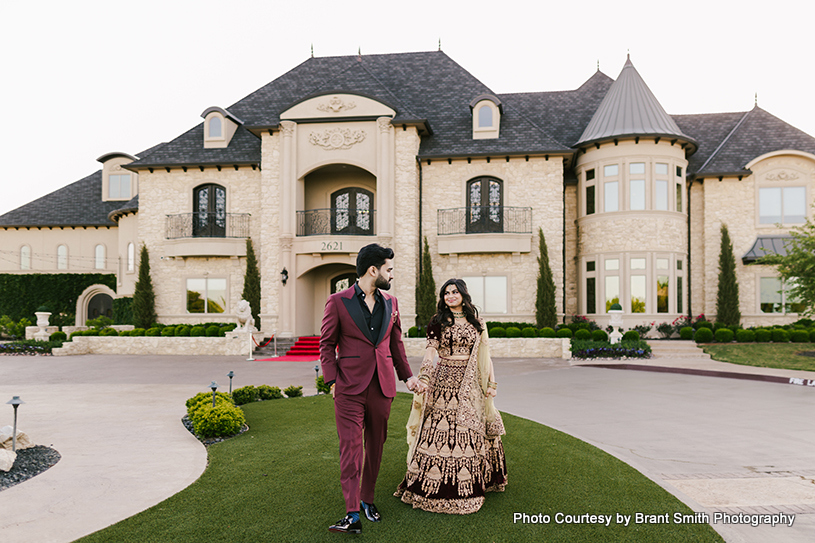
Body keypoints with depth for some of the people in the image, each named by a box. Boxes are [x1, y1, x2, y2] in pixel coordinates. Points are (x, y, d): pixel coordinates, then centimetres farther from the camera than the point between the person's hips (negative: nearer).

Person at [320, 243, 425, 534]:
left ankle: (367, 499, 30)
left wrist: (407, 375, 12)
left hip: (382, 387, 5)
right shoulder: (338, 302, -3)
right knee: (350, 448, -6)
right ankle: (352, 514, -3)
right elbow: (326, 344, 0)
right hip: (350, 389, -4)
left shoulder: (391, 303, 11)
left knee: (375, 447, 13)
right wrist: (332, 380, -8)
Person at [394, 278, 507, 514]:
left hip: (470, 384, 3)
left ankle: (466, 484, 21)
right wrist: (424, 378, -20)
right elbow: (430, 350, -6)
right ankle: (436, 486, 6)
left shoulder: (476, 322, 10)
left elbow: (484, 354, 12)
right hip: (445, 380, -2)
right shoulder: (438, 321, 2)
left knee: (469, 432, 7)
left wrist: (491, 382, 8)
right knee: (441, 429, -4)